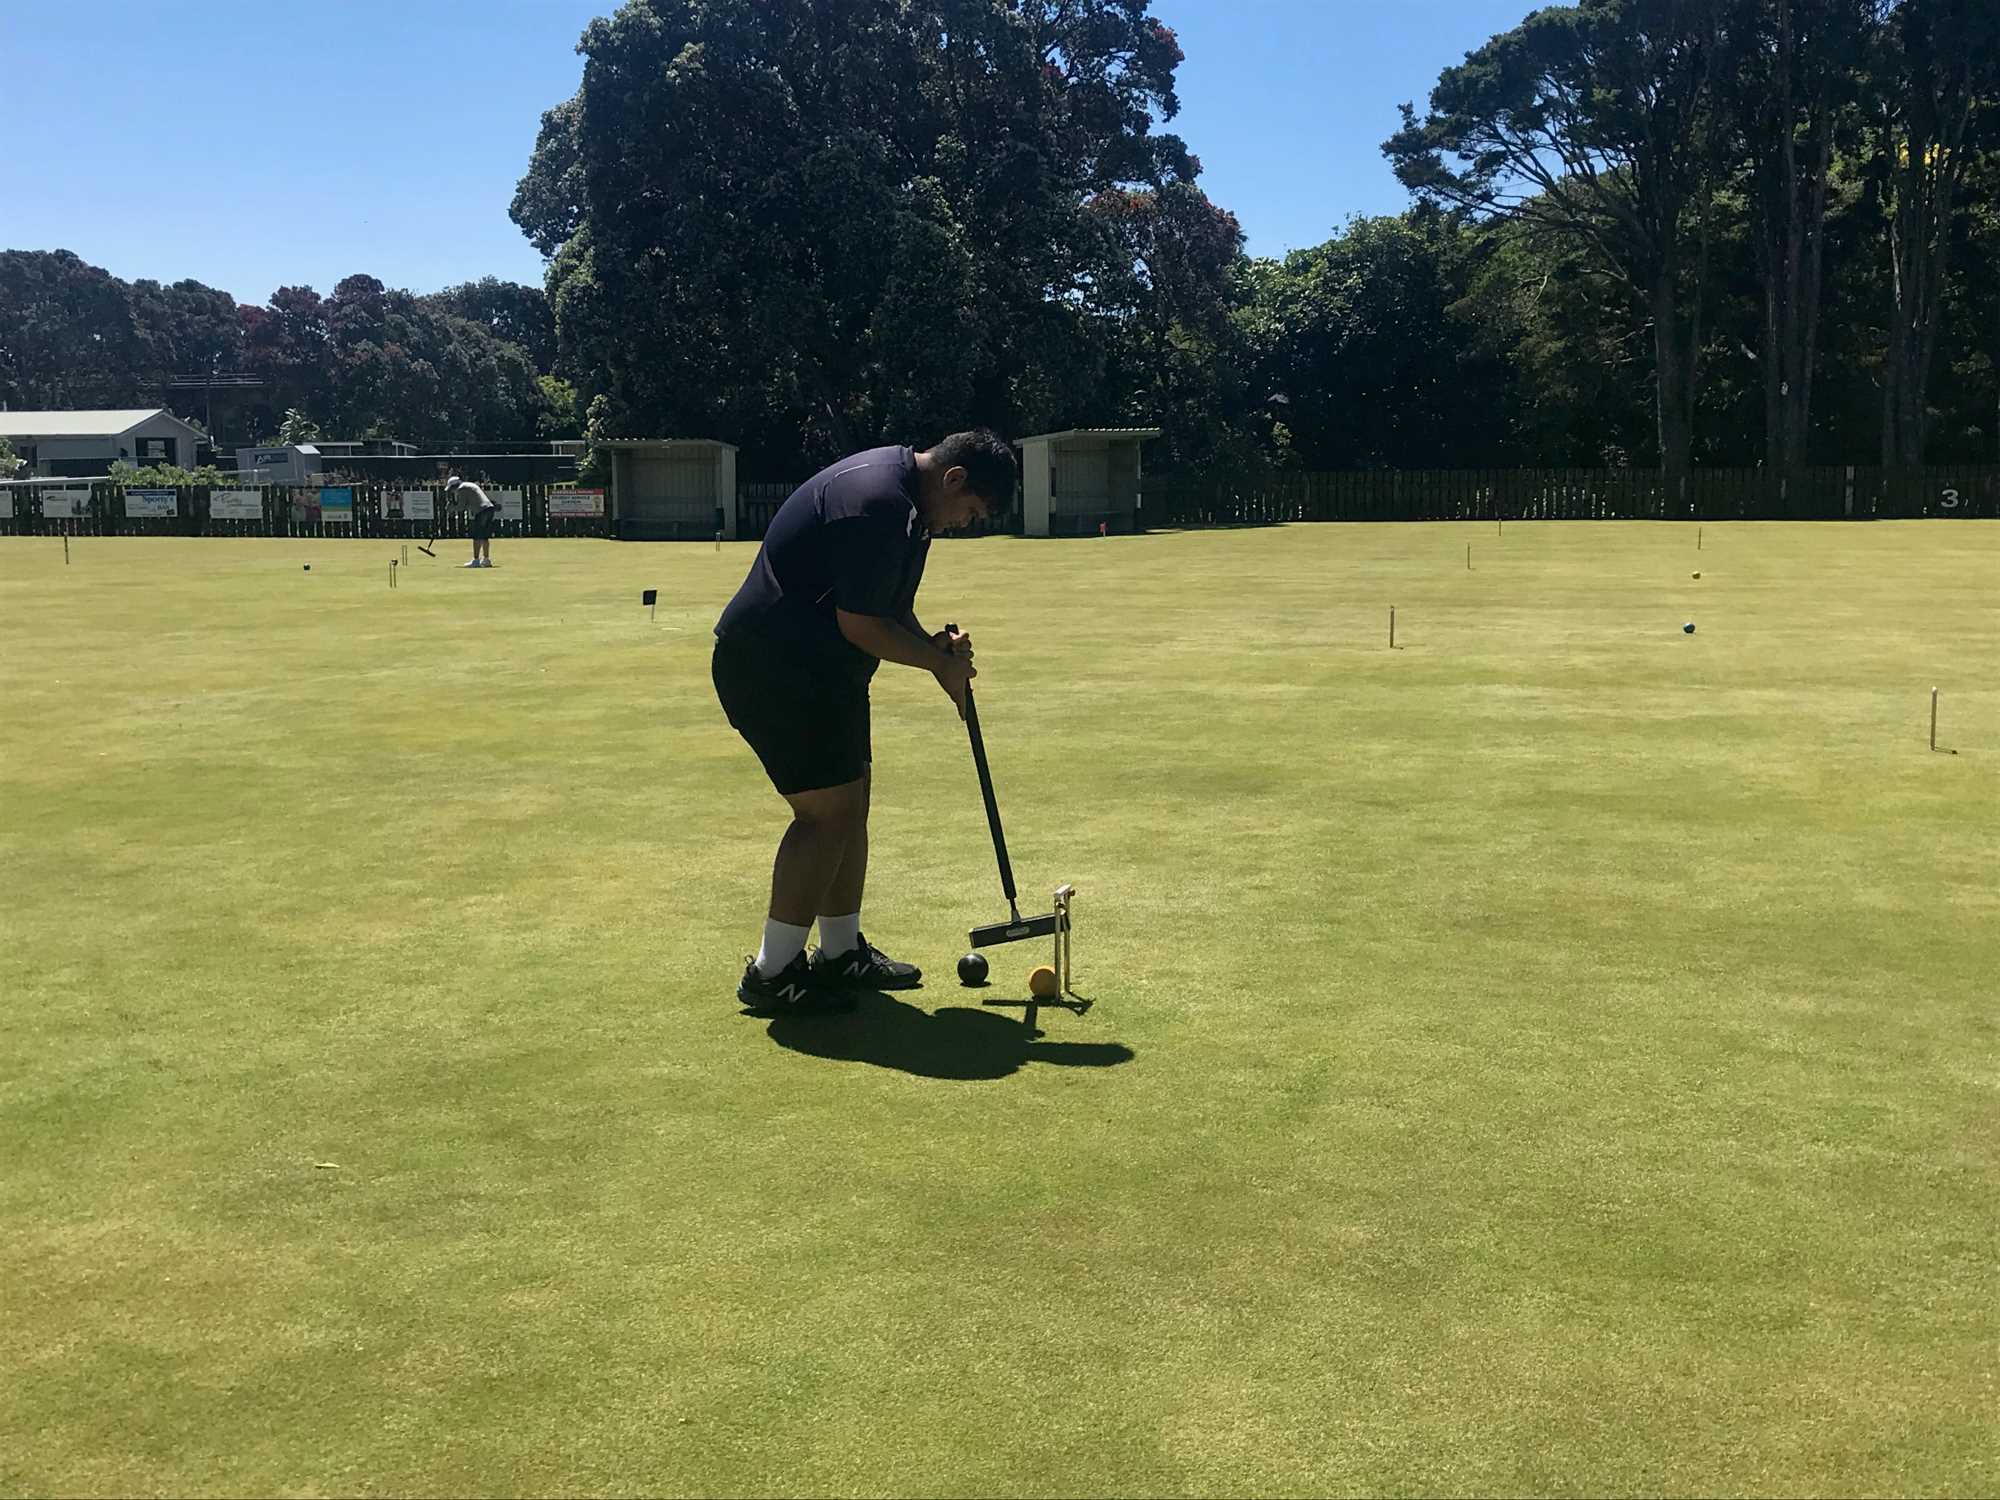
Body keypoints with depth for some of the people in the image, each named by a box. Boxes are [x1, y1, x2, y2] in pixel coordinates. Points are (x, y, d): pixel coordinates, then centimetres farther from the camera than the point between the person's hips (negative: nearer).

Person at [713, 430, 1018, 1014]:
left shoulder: (901, 493, 12)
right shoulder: (878, 504, -23)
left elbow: (888, 604, 20)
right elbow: (861, 624, -24)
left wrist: (936, 650, 2)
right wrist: (939, 658, -10)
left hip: (818, 669, 11)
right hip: (774, 665, -11)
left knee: (850, 806, 13)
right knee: (829, 811, -11)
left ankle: (841, 952, 24)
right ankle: (772, 973, -3)